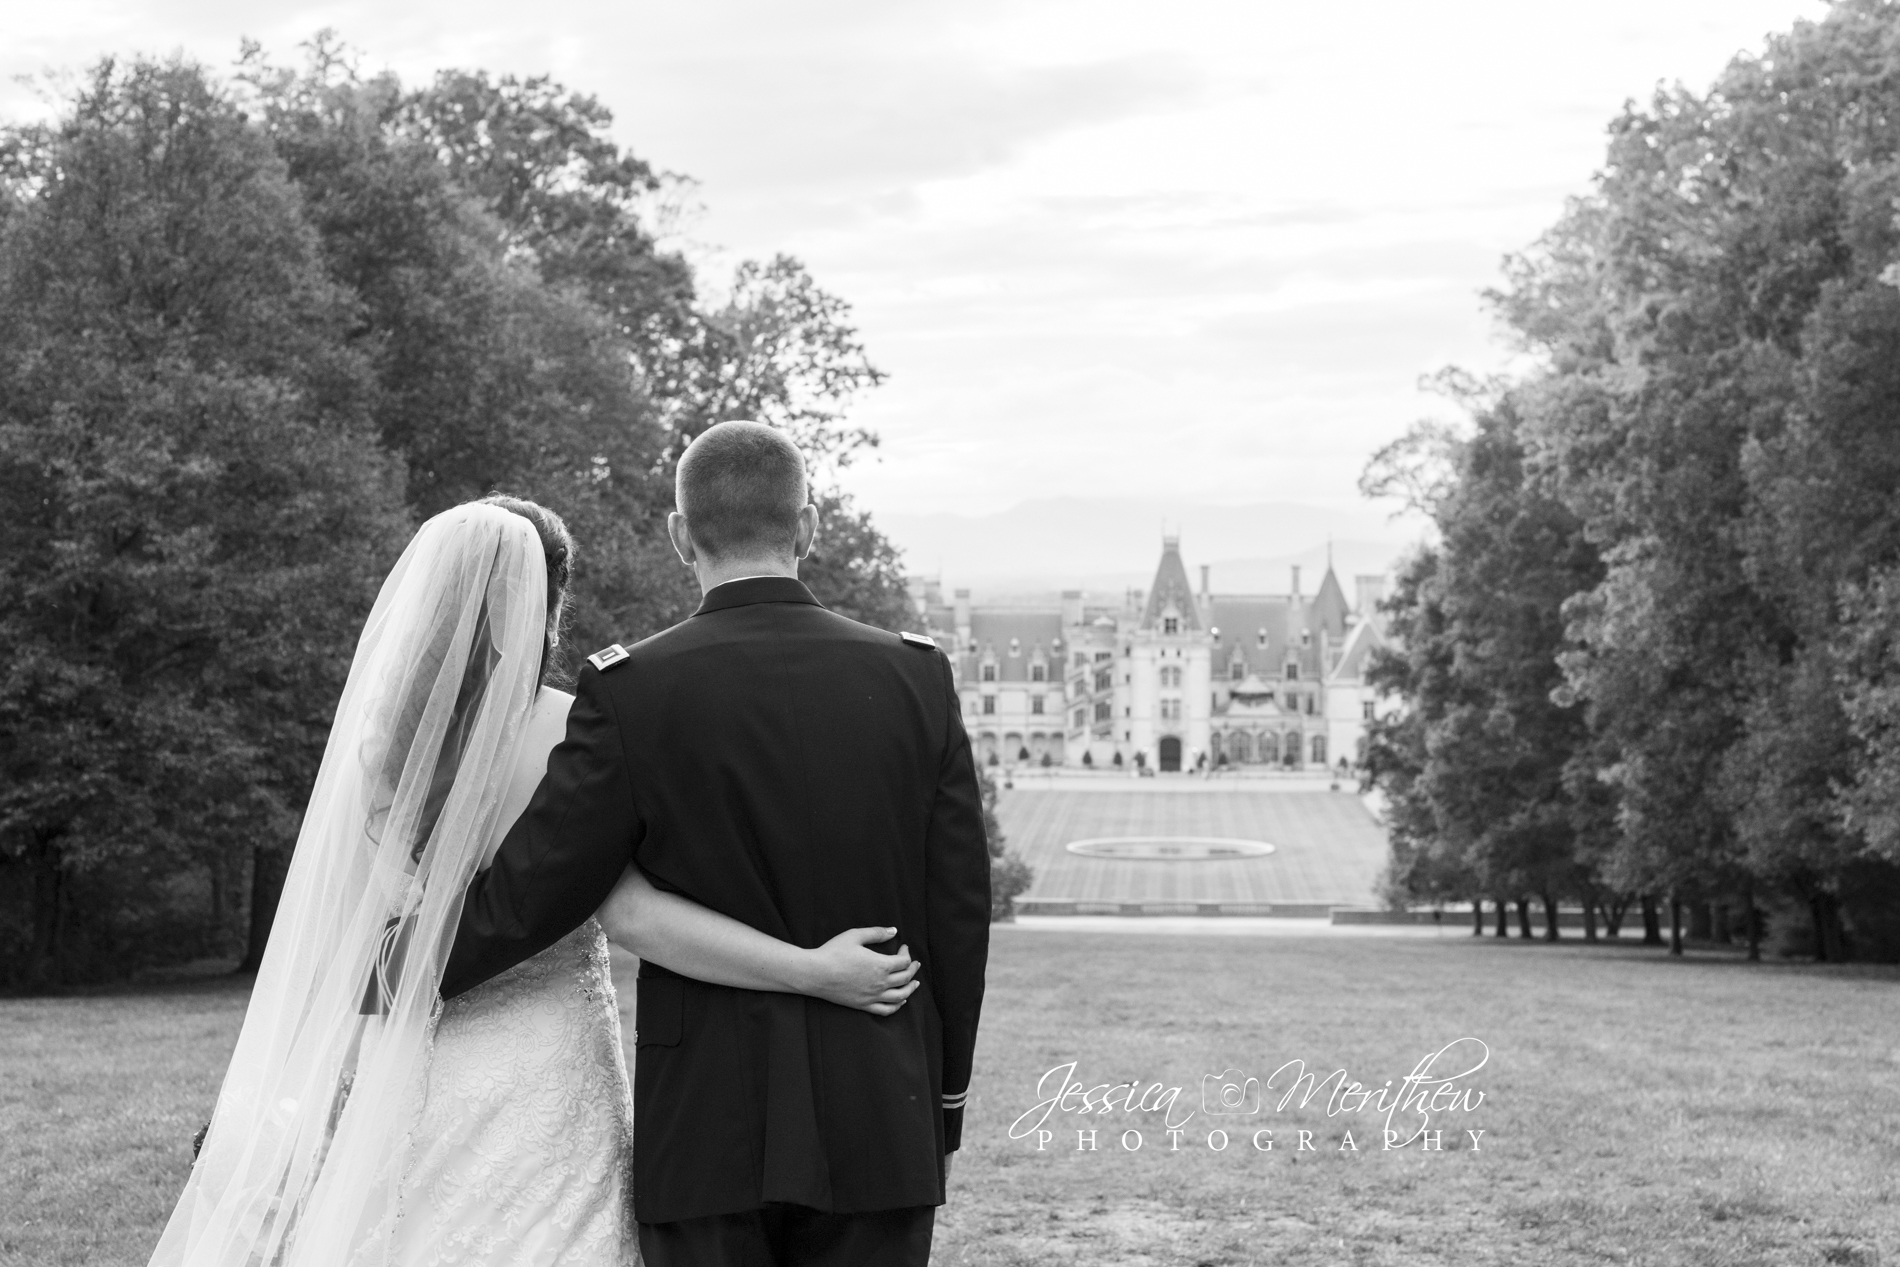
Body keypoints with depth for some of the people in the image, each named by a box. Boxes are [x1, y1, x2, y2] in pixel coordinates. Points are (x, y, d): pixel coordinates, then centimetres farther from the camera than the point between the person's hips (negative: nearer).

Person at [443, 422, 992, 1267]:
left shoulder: (633, 691, -8)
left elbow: (526, 894, -5)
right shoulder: (916, 678, 1)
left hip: (707, 1128, -2)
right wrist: (943, 1111, 13)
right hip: (881, 1126, 2)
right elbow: (958, 913, 3)